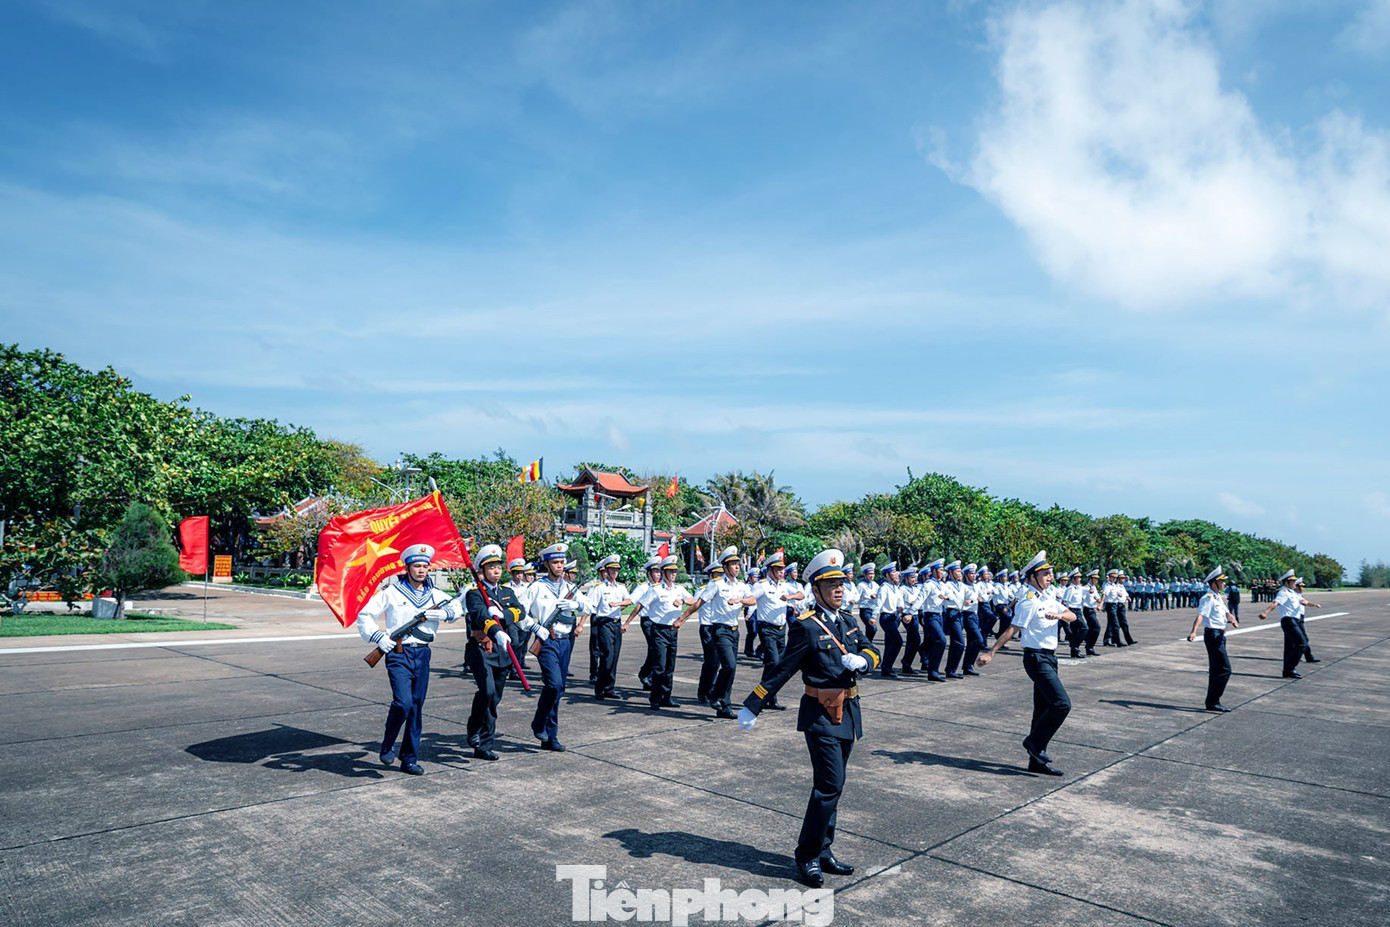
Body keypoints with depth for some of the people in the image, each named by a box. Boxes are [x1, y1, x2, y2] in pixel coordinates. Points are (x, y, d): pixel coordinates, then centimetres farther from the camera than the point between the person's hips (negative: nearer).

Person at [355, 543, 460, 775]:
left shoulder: (434, 594, 11)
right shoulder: (391, 591, -1)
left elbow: (456, 609, 7)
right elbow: (364, 616, 1)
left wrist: (443, 613, -13)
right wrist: (378, 638, -13)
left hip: (422, 654, 4)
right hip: (398, 654, -4)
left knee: (416, 708, 7)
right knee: (403, 702, -18)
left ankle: (410, 760, 17)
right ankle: (387, 746, 9)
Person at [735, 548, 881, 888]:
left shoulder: (848, 623, 10)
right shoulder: (806, 626, -13)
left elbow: (872, 651, 11)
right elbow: (782, 671, -12)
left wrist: (861, 660, -14)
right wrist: (751, 707, -14)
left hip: (847, 713, 7)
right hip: (820, 715, -7)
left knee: (831, 786, 14)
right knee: (830, 784, -10)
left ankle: (822, 852, 26)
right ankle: (807, 856, 4)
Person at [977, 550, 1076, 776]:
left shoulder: (1048, 598, 13)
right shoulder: (1028, 601, -13)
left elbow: (1072, 617, 8)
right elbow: (1012, 630, -17)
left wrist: (1059, 615, -15)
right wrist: (991, 653, -24)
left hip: (1049, 658, 9)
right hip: (1036, 658, -9)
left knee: (1043, 710, 10)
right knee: (1062, 703, -16)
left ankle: (1037, 761, 16)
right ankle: (1034, 742, -1)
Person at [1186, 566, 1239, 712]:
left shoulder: (1219, 597, 15)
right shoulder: (1208, 598, -15)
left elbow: (1226, 612, 21)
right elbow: (1200, 615, -26)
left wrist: (1233, 620, -3)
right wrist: (1193, 632, -40)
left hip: (1219, 635, 10)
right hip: (1213, 635, -10)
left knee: (1216, 670, 14)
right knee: (1225, 669, -12)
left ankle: (1212, 702, 21)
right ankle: (1213, 702, -9)